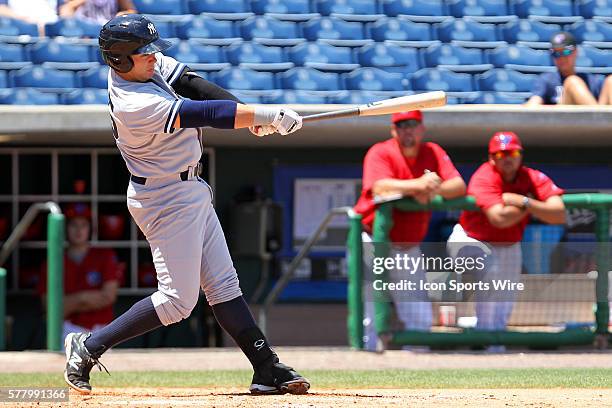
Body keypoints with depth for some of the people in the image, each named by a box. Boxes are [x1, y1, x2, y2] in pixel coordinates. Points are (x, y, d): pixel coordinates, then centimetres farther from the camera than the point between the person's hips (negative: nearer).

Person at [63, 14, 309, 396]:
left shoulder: (148, 64, -3)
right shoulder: (137, 106, -30)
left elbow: (190, 83, 0)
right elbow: (206, 114, -28)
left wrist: (248, 113, -11)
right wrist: (269, 115, -24)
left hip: (192, 191, 10)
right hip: (169, 202, -10)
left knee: (224, 285, 9)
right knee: (178, 301, -6)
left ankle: (267, 369, 11)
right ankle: (89, 347, 2)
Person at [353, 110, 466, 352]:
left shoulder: (433, 153, 3)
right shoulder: (380, 153, -10)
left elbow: (459, 186, -9)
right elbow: (380, 188, -29)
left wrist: (432, 191, -30)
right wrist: (419, 185, -42)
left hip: (409, 247, 5)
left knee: (420, 318, 6)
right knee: (371, 310, -11)